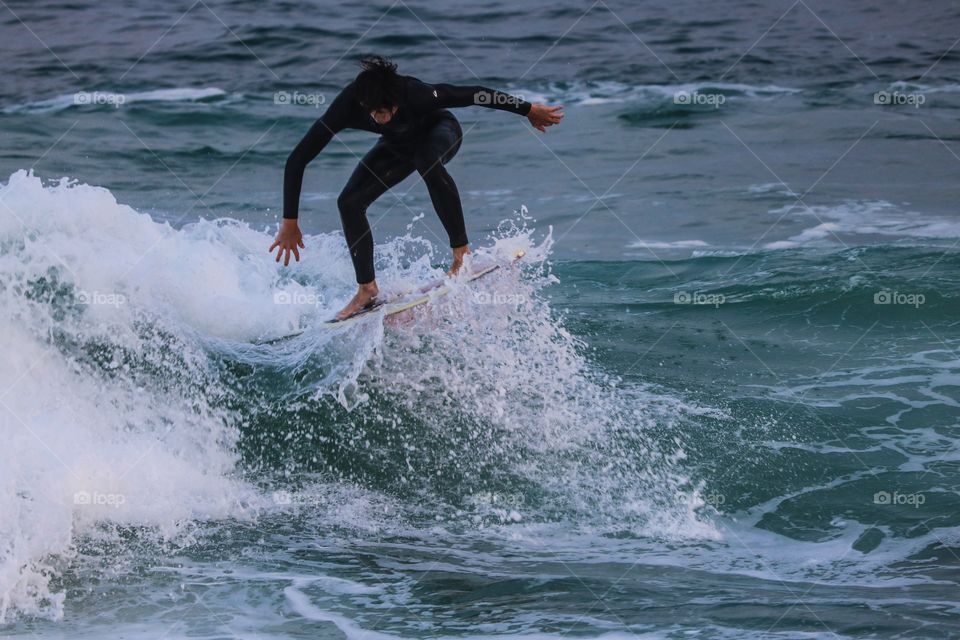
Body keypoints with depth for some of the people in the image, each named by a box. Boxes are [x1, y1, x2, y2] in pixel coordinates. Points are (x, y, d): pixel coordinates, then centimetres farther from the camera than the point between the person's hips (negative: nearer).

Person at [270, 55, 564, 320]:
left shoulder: (416, 94, -41)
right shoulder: (347, 107, -34)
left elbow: (476, 95, -28)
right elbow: (297, 161, -30)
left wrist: (529, 110, -18)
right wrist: (289, 223, -31)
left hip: (440, 131, -4)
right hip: (399, 146, 4)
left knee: (427, 161, -38)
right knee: (349, 202, -11)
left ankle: (462, 253, -29)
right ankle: (367, 290, 2)